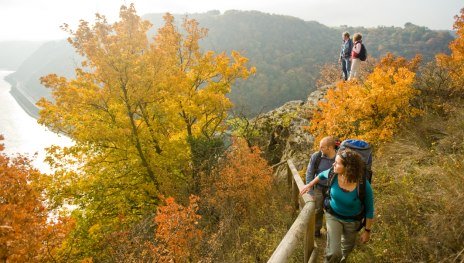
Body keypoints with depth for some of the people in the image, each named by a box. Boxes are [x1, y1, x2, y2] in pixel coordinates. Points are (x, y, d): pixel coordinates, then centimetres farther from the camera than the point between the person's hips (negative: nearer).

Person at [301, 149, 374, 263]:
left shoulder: (364, 186, -33)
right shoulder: (333, 174, -25)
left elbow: (369, 210, -16)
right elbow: (322, 175, 1)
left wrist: (367, 230, -9)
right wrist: (309, 185, 14)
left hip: (352, 220, 0)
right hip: (333, 216, 1)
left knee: (348, 247, 27)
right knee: (333, 253, -11)